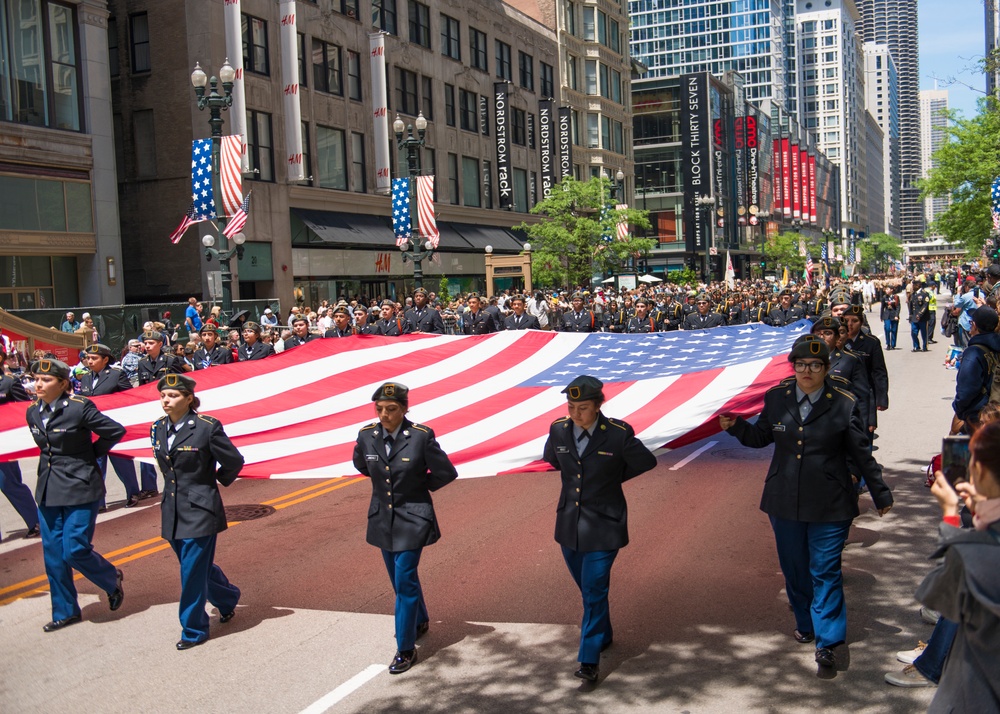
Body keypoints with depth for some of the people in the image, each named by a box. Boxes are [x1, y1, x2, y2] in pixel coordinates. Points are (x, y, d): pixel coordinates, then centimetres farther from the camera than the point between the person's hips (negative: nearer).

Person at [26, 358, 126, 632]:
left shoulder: (79, 407, -15)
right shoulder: (32, 412, 5)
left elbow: (116, 431, -10)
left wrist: (92, 453, -4)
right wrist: (52, 460, 12)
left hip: (79, 489, -6)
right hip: (48, 490, 7)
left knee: (75, 550, -8)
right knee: (54, 555, 9)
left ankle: (112, 578, 22)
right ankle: (65, 612, 23)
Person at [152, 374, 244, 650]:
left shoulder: (207, 427, -14)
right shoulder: (158, 428, 4)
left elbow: (234, 461, -6)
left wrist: (215, 481, 6)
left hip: (199, 510, -6)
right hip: (172, 511, 6)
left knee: (193, 571, -3)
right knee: (200, 566, 17)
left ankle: (194, 630, 11)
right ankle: (228, 599, 41)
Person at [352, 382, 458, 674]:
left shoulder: (421, 436, -19)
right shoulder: (367, 435, -7)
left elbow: (446, 473, -10)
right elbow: (361, 464, 16)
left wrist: (420, 486, 0)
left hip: (412, 518, -5)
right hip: (382, 518, 5)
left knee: (404, 581, -6)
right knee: (401, 578, 20)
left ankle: (406, 648, 5)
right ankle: (420, 621, 45)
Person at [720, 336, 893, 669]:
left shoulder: (843, 404, -7)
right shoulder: (777, 397, 0)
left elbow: (861, 454, 0)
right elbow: (761, 436, 12)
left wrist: (881, 494, 5)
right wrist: (736, 426, -7)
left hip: (829, 504, -3)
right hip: (784, 501, 4)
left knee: (825, 571, -3)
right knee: (794, 568, 16)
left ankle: (827, 641, 5)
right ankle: (805, 622, 36)